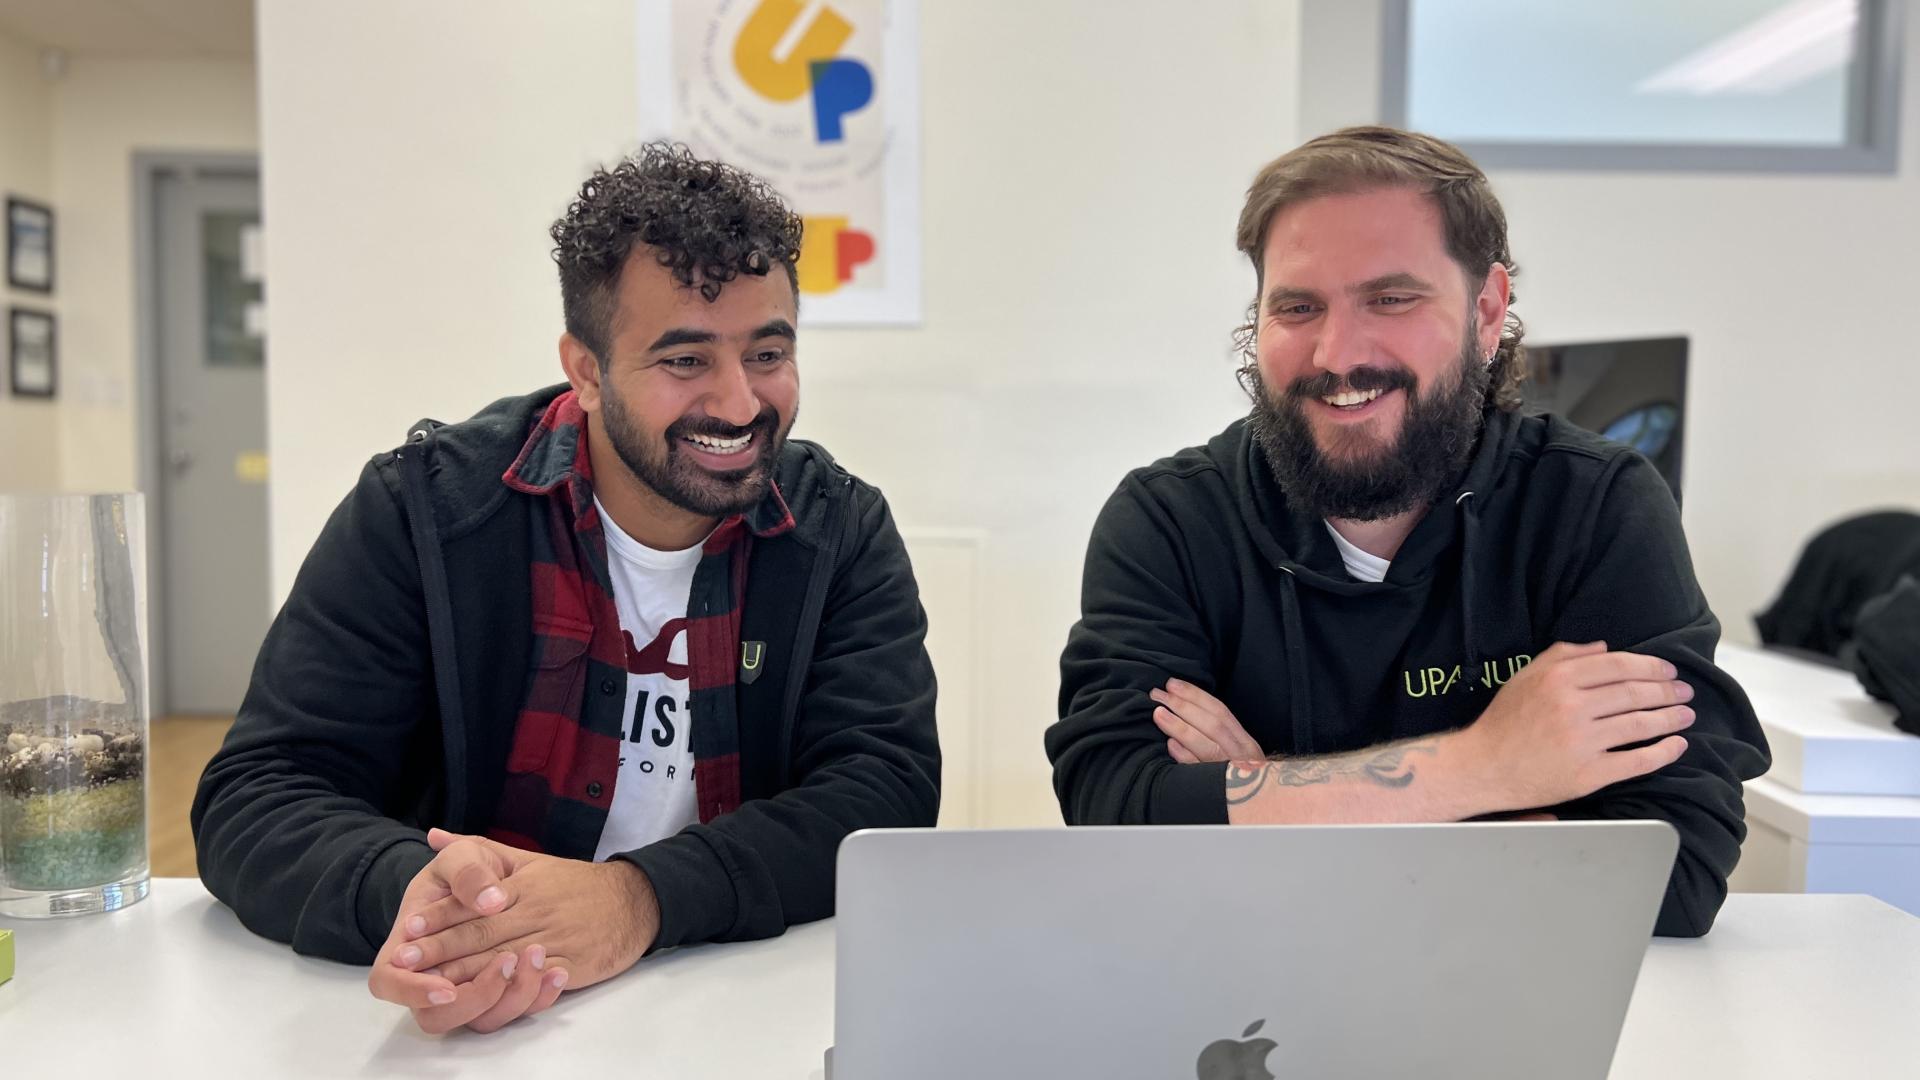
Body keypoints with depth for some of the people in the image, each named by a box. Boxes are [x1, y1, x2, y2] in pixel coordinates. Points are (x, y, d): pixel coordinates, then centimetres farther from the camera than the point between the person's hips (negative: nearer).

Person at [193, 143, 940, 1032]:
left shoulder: (844, 531, -4)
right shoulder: (422, 509, -7)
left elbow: (890, 786, -13)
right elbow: (254, 800, -9)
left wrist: (642, 896, -30)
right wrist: (409, 893, -31)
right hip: (470, 1020, 1)